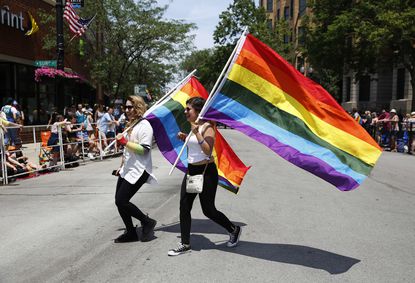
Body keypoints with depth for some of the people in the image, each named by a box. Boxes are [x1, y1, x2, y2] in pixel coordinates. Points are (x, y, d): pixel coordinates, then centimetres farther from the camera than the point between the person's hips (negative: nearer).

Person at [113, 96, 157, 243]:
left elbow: (144, 149, -21)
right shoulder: (131, 124, 16)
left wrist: (124, 141, -23)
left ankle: (147, 222, 7)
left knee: (121, 201, -11)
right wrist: (121, 167, 26)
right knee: (119, 201, 8)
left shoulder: (144, 125, -12)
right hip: (127, 169, 9)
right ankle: (130, 233, 21)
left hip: (138, 171, -9)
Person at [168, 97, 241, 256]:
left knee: (208, 210, 1)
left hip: (206, 171, -8)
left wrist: (196, 133, -29)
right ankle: (185, 244, 16)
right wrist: (185, 138, 7)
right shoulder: (193, 127, 11)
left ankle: (234, 230, 26)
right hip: (191, 171, 8)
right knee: (184, 207, 4)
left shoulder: (207, 127, -14)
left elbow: (208, 150, -25)